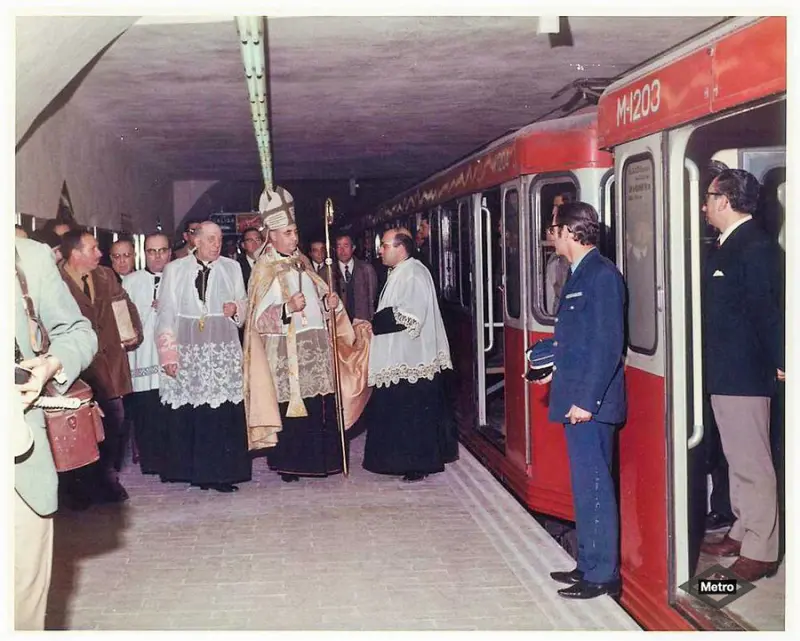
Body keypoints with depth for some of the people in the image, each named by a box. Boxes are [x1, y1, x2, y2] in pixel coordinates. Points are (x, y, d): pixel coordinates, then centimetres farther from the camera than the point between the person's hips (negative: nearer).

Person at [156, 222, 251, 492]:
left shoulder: (231, 267, 11)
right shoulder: (175, 269, 7)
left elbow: (244, 304, 18)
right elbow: (166, 313, 4)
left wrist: (236, 308, -5)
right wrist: (168, 353, -3)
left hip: (223, 350, 1)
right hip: (187, 350, -1)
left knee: (224, 413, -4)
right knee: (187, 414, -3)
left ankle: (223, 471, 3)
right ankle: (194, 470, 7)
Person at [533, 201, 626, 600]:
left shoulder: (602, 275, -15)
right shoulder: (579, 275, 14)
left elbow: (608, 346, -20)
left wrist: (586, 400, -21)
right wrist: (556, 369, 14)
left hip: (589, 402, -10)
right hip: (576, 399, 10)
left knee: (593, 487, -3)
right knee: (585, 486, 16)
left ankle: (603, 575, 6)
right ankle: (589, 564, 26)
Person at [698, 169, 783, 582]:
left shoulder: (755, 246, -17)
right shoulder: (728, 246, 12)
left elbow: (766, 309, -20)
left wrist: (779, 361, -21)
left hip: (744, 374, -10)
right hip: (724, 373, 10)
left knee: (752, 463, -1)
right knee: (738, 459, 19)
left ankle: (759, 553, 7)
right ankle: (742, 533, 32)